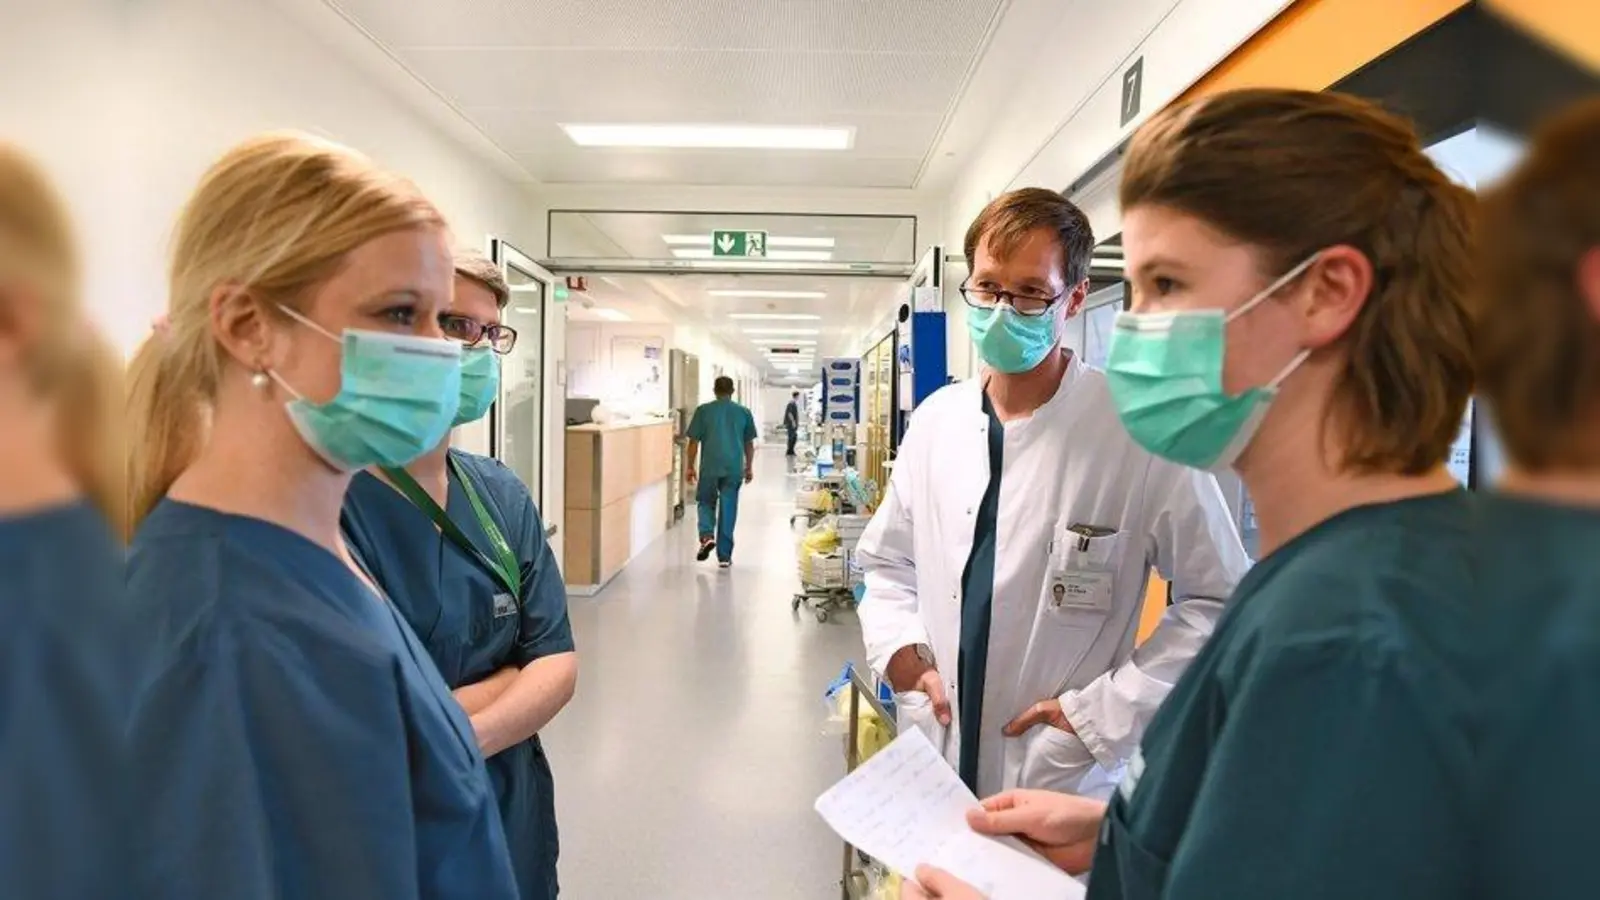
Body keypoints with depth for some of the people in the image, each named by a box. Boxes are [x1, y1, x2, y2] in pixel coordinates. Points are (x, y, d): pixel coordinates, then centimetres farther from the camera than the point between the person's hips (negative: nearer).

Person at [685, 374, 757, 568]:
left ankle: (707, 536, -6)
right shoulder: (744, 412, 5)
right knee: (728, 510, 7)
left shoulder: (703, 410, -1)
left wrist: (690, 466, 8)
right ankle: (724, 556, 10)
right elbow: (749, 444, 9)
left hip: (710, 467, -1)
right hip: (734, 468, 1)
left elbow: (694, 442, -1)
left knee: (706, 502, 19)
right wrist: (749, 468, 20)